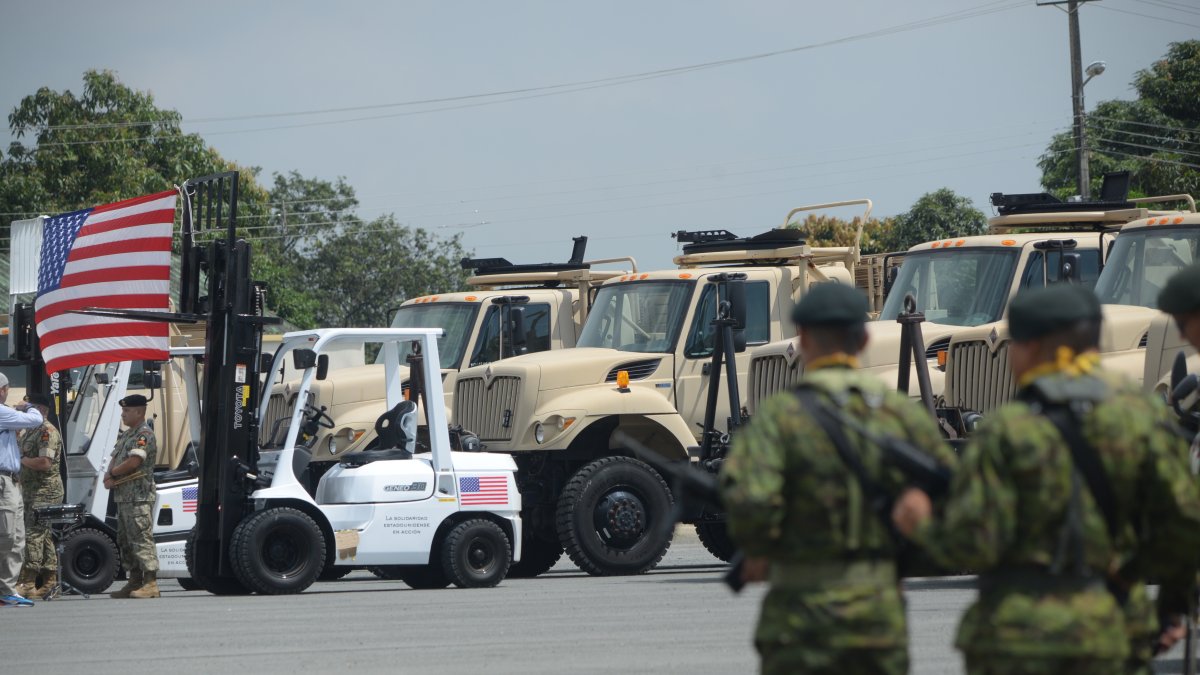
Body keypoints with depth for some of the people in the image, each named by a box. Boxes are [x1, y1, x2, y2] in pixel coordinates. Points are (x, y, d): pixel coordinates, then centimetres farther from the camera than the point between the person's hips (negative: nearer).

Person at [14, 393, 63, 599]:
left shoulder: (47, 432, -12)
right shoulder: (29, 432, 19)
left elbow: (44, 462, -23)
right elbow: (22, 454, 32)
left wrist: (21, 460, -12)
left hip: (44, 492, -10)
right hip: (31, 492, 10)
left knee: (34, 535, -14)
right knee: (44, 536, 10)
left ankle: (27, 583, -17)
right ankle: (50, 581, 12)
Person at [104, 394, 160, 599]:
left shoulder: (144, 435, -10)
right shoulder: (125, 435, 21)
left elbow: (133, 462, -20)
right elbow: (114, 459, 19)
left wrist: (112, 473, -5)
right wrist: (109, 478, -2)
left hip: (139, 496, -10)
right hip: (123, 496, 10)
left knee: (142, 538, -12)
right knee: (125, 540, 13)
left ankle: (150, 583, -14)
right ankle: (134, 581, 18)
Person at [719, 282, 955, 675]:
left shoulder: (780, 416, -8)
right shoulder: (903, 414, 3)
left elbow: (749, 502, -22)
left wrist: (758, 553, -2)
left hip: (805, 609, -3)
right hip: (883, 609, 3)